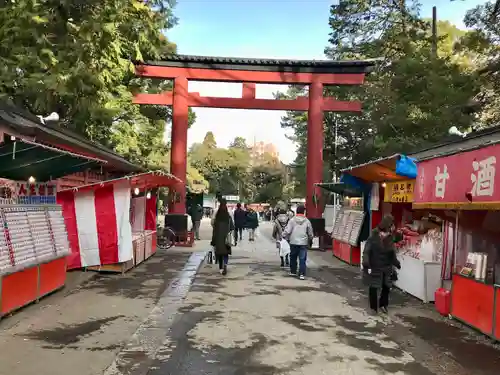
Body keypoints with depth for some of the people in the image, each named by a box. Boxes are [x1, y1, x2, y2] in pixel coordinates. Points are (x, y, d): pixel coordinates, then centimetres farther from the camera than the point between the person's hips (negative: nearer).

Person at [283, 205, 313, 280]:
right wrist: (310, 239, 26)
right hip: (303, 243, 0)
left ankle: (293, 271, 26)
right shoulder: (307, 221, 1)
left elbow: (287, 231, -8)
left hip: (293, 242, 0)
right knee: (302, 259, 0)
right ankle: (302, 274, -7)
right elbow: (310, 234, 9)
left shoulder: (292, 220, -3)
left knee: (293, 257, 17)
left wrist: (285, 236, 7)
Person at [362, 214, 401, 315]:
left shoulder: (390, 237, -1)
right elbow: (366, 251, -20)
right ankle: (373, 307, 21)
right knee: (373, 287, 5)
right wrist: (366, 265, -26)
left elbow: (392, 252, 13)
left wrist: (395, 263, 16)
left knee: (386, 286, 14)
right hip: (374, 267, -5)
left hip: (386, 267, 6)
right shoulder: (373, 237, -19)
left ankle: (383, 304, 36)